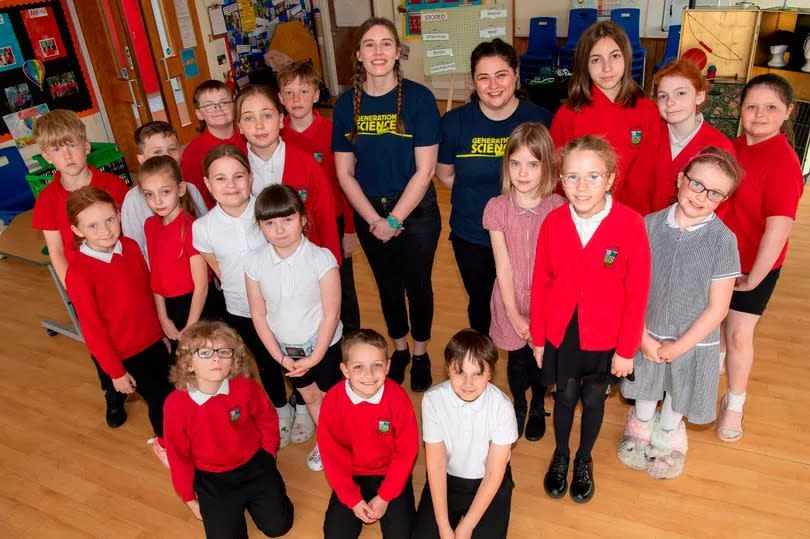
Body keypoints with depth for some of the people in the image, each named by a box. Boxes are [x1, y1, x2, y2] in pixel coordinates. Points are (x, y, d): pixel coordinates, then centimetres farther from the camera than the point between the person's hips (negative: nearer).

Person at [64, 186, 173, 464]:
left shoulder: (130, 246, -8)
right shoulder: (78, 273, -24)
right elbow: (91, 328, -17)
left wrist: (163, 326, 11)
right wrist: (115, 371, -10)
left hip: (152, 338, 5)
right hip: (123, 353, -5)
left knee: (172, 390, 18)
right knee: (158, 398, 9)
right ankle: (164, 442, 40)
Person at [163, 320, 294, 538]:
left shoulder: (245, 388, -21)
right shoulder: (176, 404, -22)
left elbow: (267, 421, 0)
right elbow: (179, 455, -7)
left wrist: (267, 456, 8)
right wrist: (189, 497, 3)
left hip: (253, 465, 1)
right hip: (211, 479, 0)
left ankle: (249, 497, 29)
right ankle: (236, 504, 26)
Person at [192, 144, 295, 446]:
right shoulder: (202, 228, -15)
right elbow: (218, 270, 1)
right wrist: (240, 290, -1)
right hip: (241, 312, 1)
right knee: (266, 364, 21)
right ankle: (280, 410, 48)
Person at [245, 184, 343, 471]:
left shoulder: (321, 258, -24)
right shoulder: (255, 262, -14)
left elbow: (331, 314, -19)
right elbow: (258, 314, -5)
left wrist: (315, 357, -15)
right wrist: (279, 356, -6)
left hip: (324, 344, -4)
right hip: (286, 348, 4)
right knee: (309, 397, 23)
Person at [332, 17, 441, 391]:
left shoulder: (418, 97, -12)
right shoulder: (346, 104, -3)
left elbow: (425, 169, -14)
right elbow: (344, 172, -2)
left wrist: (394, 220, -14)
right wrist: (374, 219, -11)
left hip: (416, 212, -2)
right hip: (369, 214, 3)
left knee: (418, 285, 11)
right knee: (388, 286, 17)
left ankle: (421, 354, 35)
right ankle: (399, 349, 41)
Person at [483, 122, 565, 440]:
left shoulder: (558, 208, -13)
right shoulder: (497, 208, -12)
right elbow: (503, 266, -11)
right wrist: (514, 313, -11)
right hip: (511, 301, 0)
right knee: (517, 360, 16)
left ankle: (538, 409, 46)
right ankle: (518, 407, 46)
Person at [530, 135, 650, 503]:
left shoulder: (631, 225, -19)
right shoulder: (553, 223, -12)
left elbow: (637, 293, -12)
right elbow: (540, 284, -3)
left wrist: (627, 350, -7)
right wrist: (538, 337, 3)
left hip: (605, 339, -1)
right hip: (560, 334, 1)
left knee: (593, 401, 19)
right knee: (565, 397, 19)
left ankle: (584, 461, 45)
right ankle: (560, 456, 46)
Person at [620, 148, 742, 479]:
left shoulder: (723, 240, -19)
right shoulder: (650, 225, -15)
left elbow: (717, 307, -15)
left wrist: (679, 347, -13)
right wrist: (644, 338, -12)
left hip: (693, 341, -1)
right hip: (648, 335, 1)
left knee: (678, 398, 24)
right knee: (646, 392, 26)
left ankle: (667, 439, 53)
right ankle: (640, 429, 55)